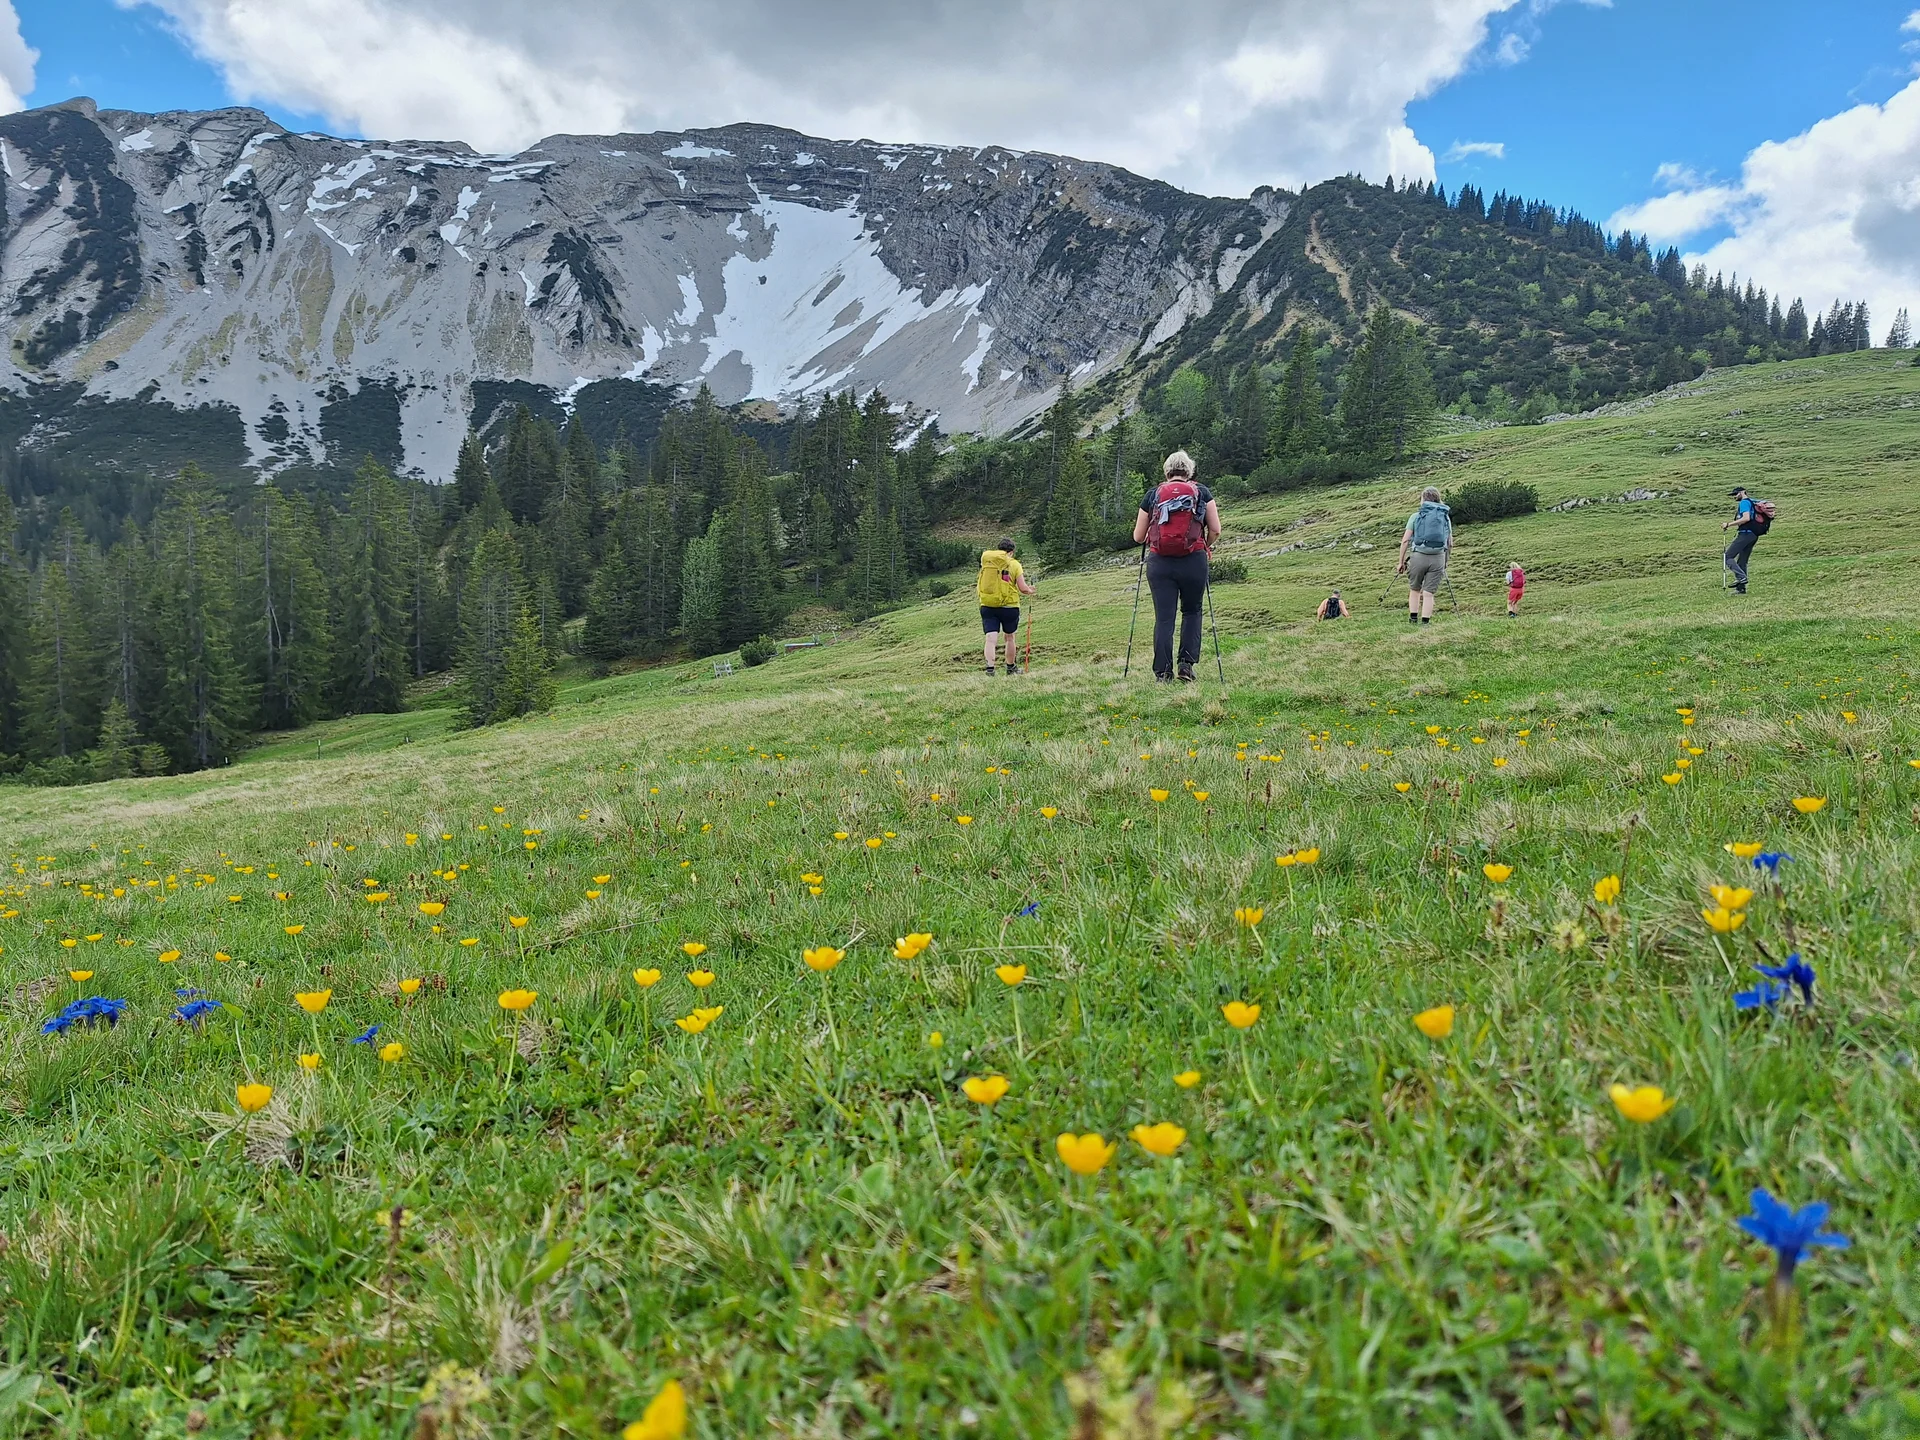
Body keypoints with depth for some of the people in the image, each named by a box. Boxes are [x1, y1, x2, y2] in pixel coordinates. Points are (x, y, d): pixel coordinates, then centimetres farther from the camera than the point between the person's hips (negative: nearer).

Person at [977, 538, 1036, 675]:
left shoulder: (985, 560, 5)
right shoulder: (1014, 564, -5)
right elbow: (1023, 588, -8)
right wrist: (1030, 591, 15)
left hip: (987, 606, 2)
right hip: (1009, 606, -2)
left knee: (990, 638, -3)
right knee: (1010, 637, 17)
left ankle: (990, 668, -20)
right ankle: (1011, 667, 31)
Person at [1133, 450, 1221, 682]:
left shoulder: (1152, 495, 9)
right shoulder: (1202, 493, 8)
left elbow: (1138, 537, 10)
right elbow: (1215, 530, 4)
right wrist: (1206, 546, 24)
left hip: (1159, 562, 0)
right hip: (1193, 561, 0)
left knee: (1163, 617, 4)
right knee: (1192, 611, 18)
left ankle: (1163, 673, 0)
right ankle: (1187, 663, 7)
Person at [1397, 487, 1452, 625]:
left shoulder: (1416, 516, 4)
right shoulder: (1445, 516, 12)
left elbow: (1405, 540, -1)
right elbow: (1450, 544, 13)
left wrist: (1401, 562, 4)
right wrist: (1446, 561, 25)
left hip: (1418, 556, -1)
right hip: (1438, 558, 1)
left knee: (1414, 589, 16)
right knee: (1429, 593, 3)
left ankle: (1413, 619, 14)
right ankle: (1425, 622, 0)